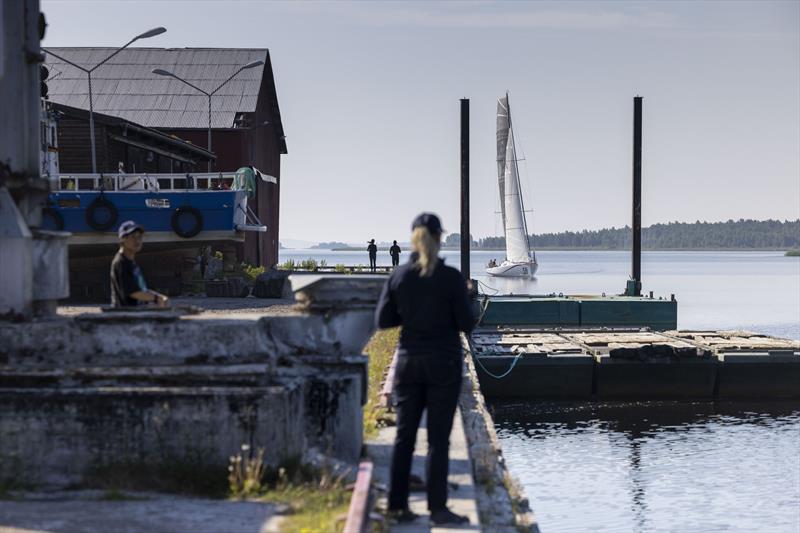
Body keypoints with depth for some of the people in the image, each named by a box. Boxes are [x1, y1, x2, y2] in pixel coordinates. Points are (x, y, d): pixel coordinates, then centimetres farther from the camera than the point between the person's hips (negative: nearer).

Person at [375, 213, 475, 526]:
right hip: (444, 363, -3)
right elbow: (466, 324, -8)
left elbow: (383, 320, 3)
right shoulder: (452, 278, -11)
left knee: (404, 435, 11)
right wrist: (464, 300, 11)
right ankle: (437, 509, 4)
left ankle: (398, 506, 11)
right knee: (438, 438, 2)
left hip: (408, 361, 3)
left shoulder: (398, 276, -2)